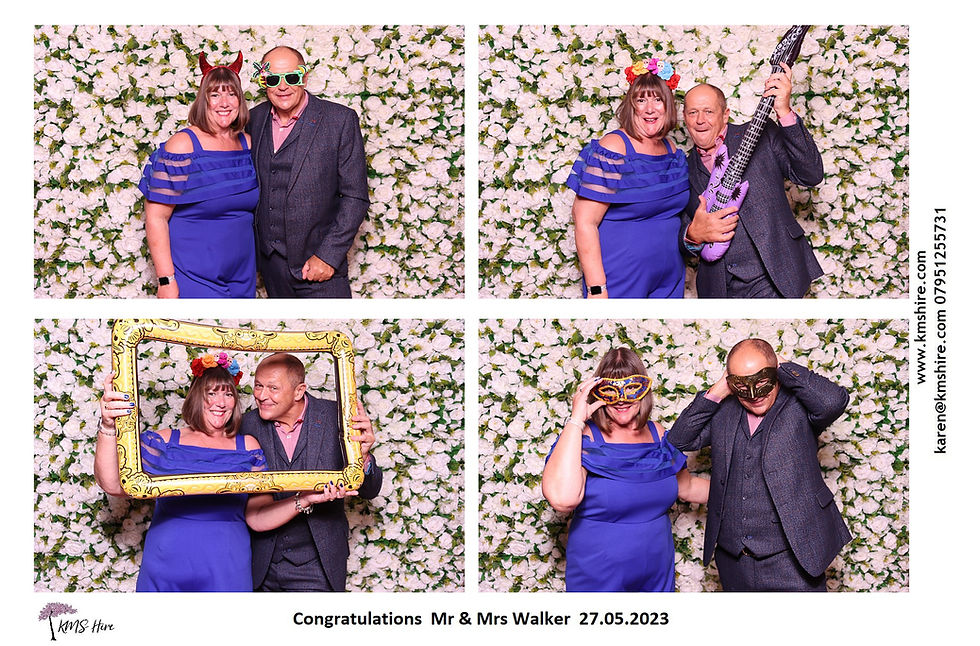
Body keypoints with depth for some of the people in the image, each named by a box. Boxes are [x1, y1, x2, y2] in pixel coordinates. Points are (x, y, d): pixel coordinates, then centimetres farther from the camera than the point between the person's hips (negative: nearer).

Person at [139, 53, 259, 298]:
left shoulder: (246, 143, 6)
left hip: (242, 275, 6)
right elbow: (156, 218, -13)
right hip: (194, 278, -5)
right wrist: (166, 281, -18)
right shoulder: (183, 145, -11)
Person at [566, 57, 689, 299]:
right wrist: (597, 289, -22)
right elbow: (584, 223, -18)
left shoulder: (672, 151, 7)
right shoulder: (613, 149, -13)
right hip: (620, 283, -6)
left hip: (669, 280, 7)